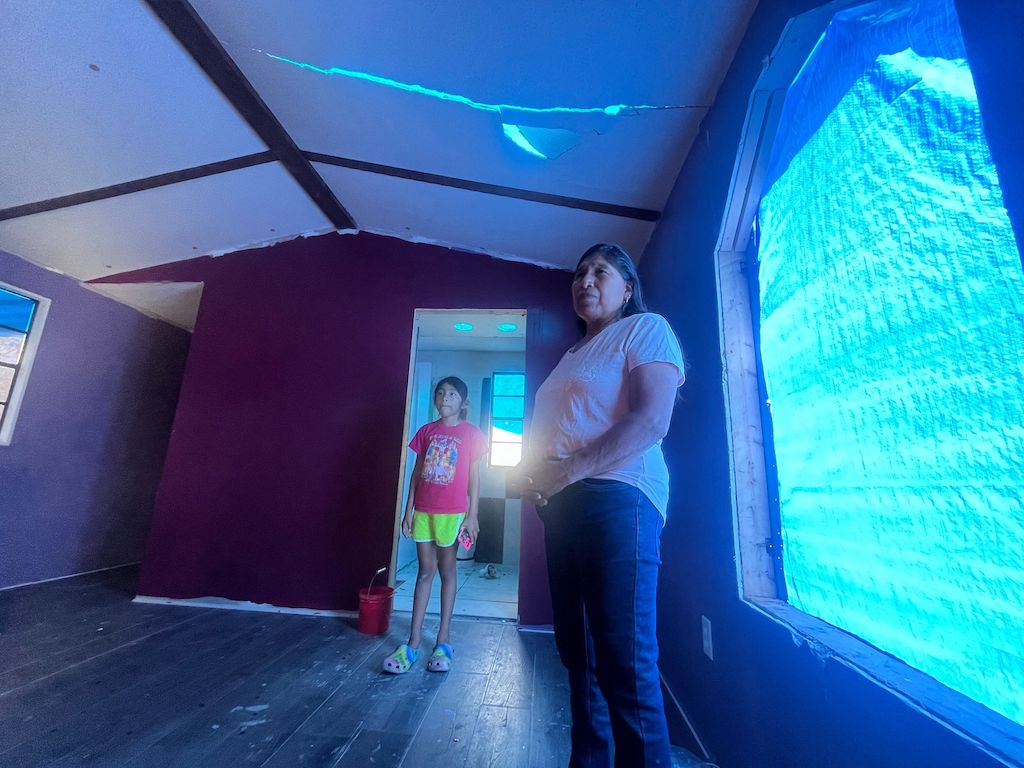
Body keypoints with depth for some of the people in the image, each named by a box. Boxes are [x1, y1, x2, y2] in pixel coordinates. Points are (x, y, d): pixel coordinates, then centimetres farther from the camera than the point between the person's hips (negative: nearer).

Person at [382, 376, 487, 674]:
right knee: (425, 571, 10)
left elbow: (474, 477, -3)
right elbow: (417, 472, 8)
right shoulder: (426, 431, 6)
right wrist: (408, 509, 5)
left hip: (452, 512, -3)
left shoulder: (471, 433, -3)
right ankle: (413, 643, 17)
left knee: (447, 571, 10)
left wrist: (472, 515, -6)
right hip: (423, 511, 3)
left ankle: (443, 640, 22)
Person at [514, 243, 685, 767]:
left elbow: (652, 420, -13)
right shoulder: (575, 354, 25)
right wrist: (535, 475, 3)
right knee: (578, 651, 15)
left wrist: (570, 470, -18)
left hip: (616, 500, -8)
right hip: (563, 507, 8)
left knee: (625, 665, -4)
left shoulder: (645, 328, 2)